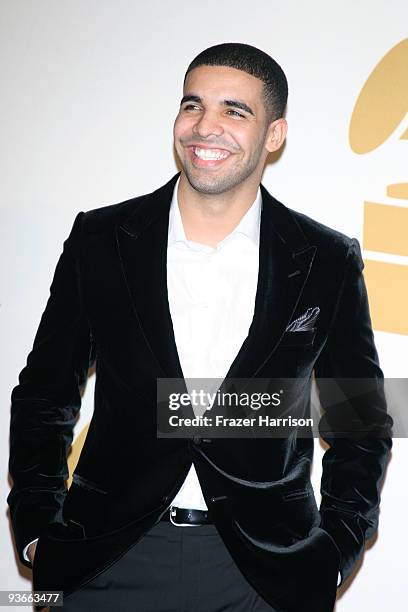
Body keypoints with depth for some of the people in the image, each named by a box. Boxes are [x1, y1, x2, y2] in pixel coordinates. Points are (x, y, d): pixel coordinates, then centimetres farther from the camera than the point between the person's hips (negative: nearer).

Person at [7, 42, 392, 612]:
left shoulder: (329, 262, -3)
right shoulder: (99, 240, -2)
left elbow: (364, 423, 7)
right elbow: (44, 396, 7)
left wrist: (334, 552, -2)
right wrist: (39, 530, -1)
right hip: (111, 560, 1)